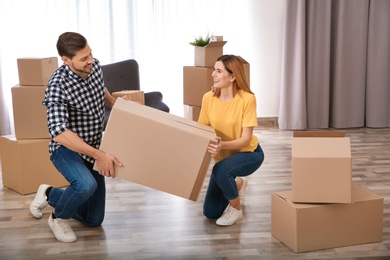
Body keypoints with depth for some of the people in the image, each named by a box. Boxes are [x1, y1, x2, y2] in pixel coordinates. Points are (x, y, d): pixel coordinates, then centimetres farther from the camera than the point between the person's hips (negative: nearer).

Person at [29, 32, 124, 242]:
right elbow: (58, 132, -38)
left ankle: (50, 195, 34)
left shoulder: (94, 66, -7)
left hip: (92, 149, 6)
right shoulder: (58, 86, -28)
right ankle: (59, 217, -5)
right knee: (87, 184, -39)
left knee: (94, 220, 9)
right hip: (67, 148, -6)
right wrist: (99, 155, -41)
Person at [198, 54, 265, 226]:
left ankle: (236, 209, -9)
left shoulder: (247, 99, -26)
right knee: (210, 212, 5)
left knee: (220, 171, -38)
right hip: (222, 156, 5)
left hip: (249, 153, -5)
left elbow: (246, 139, -26)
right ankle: (238, 185, 34)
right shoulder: (208, 98, -13)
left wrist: (223, 145, -44)